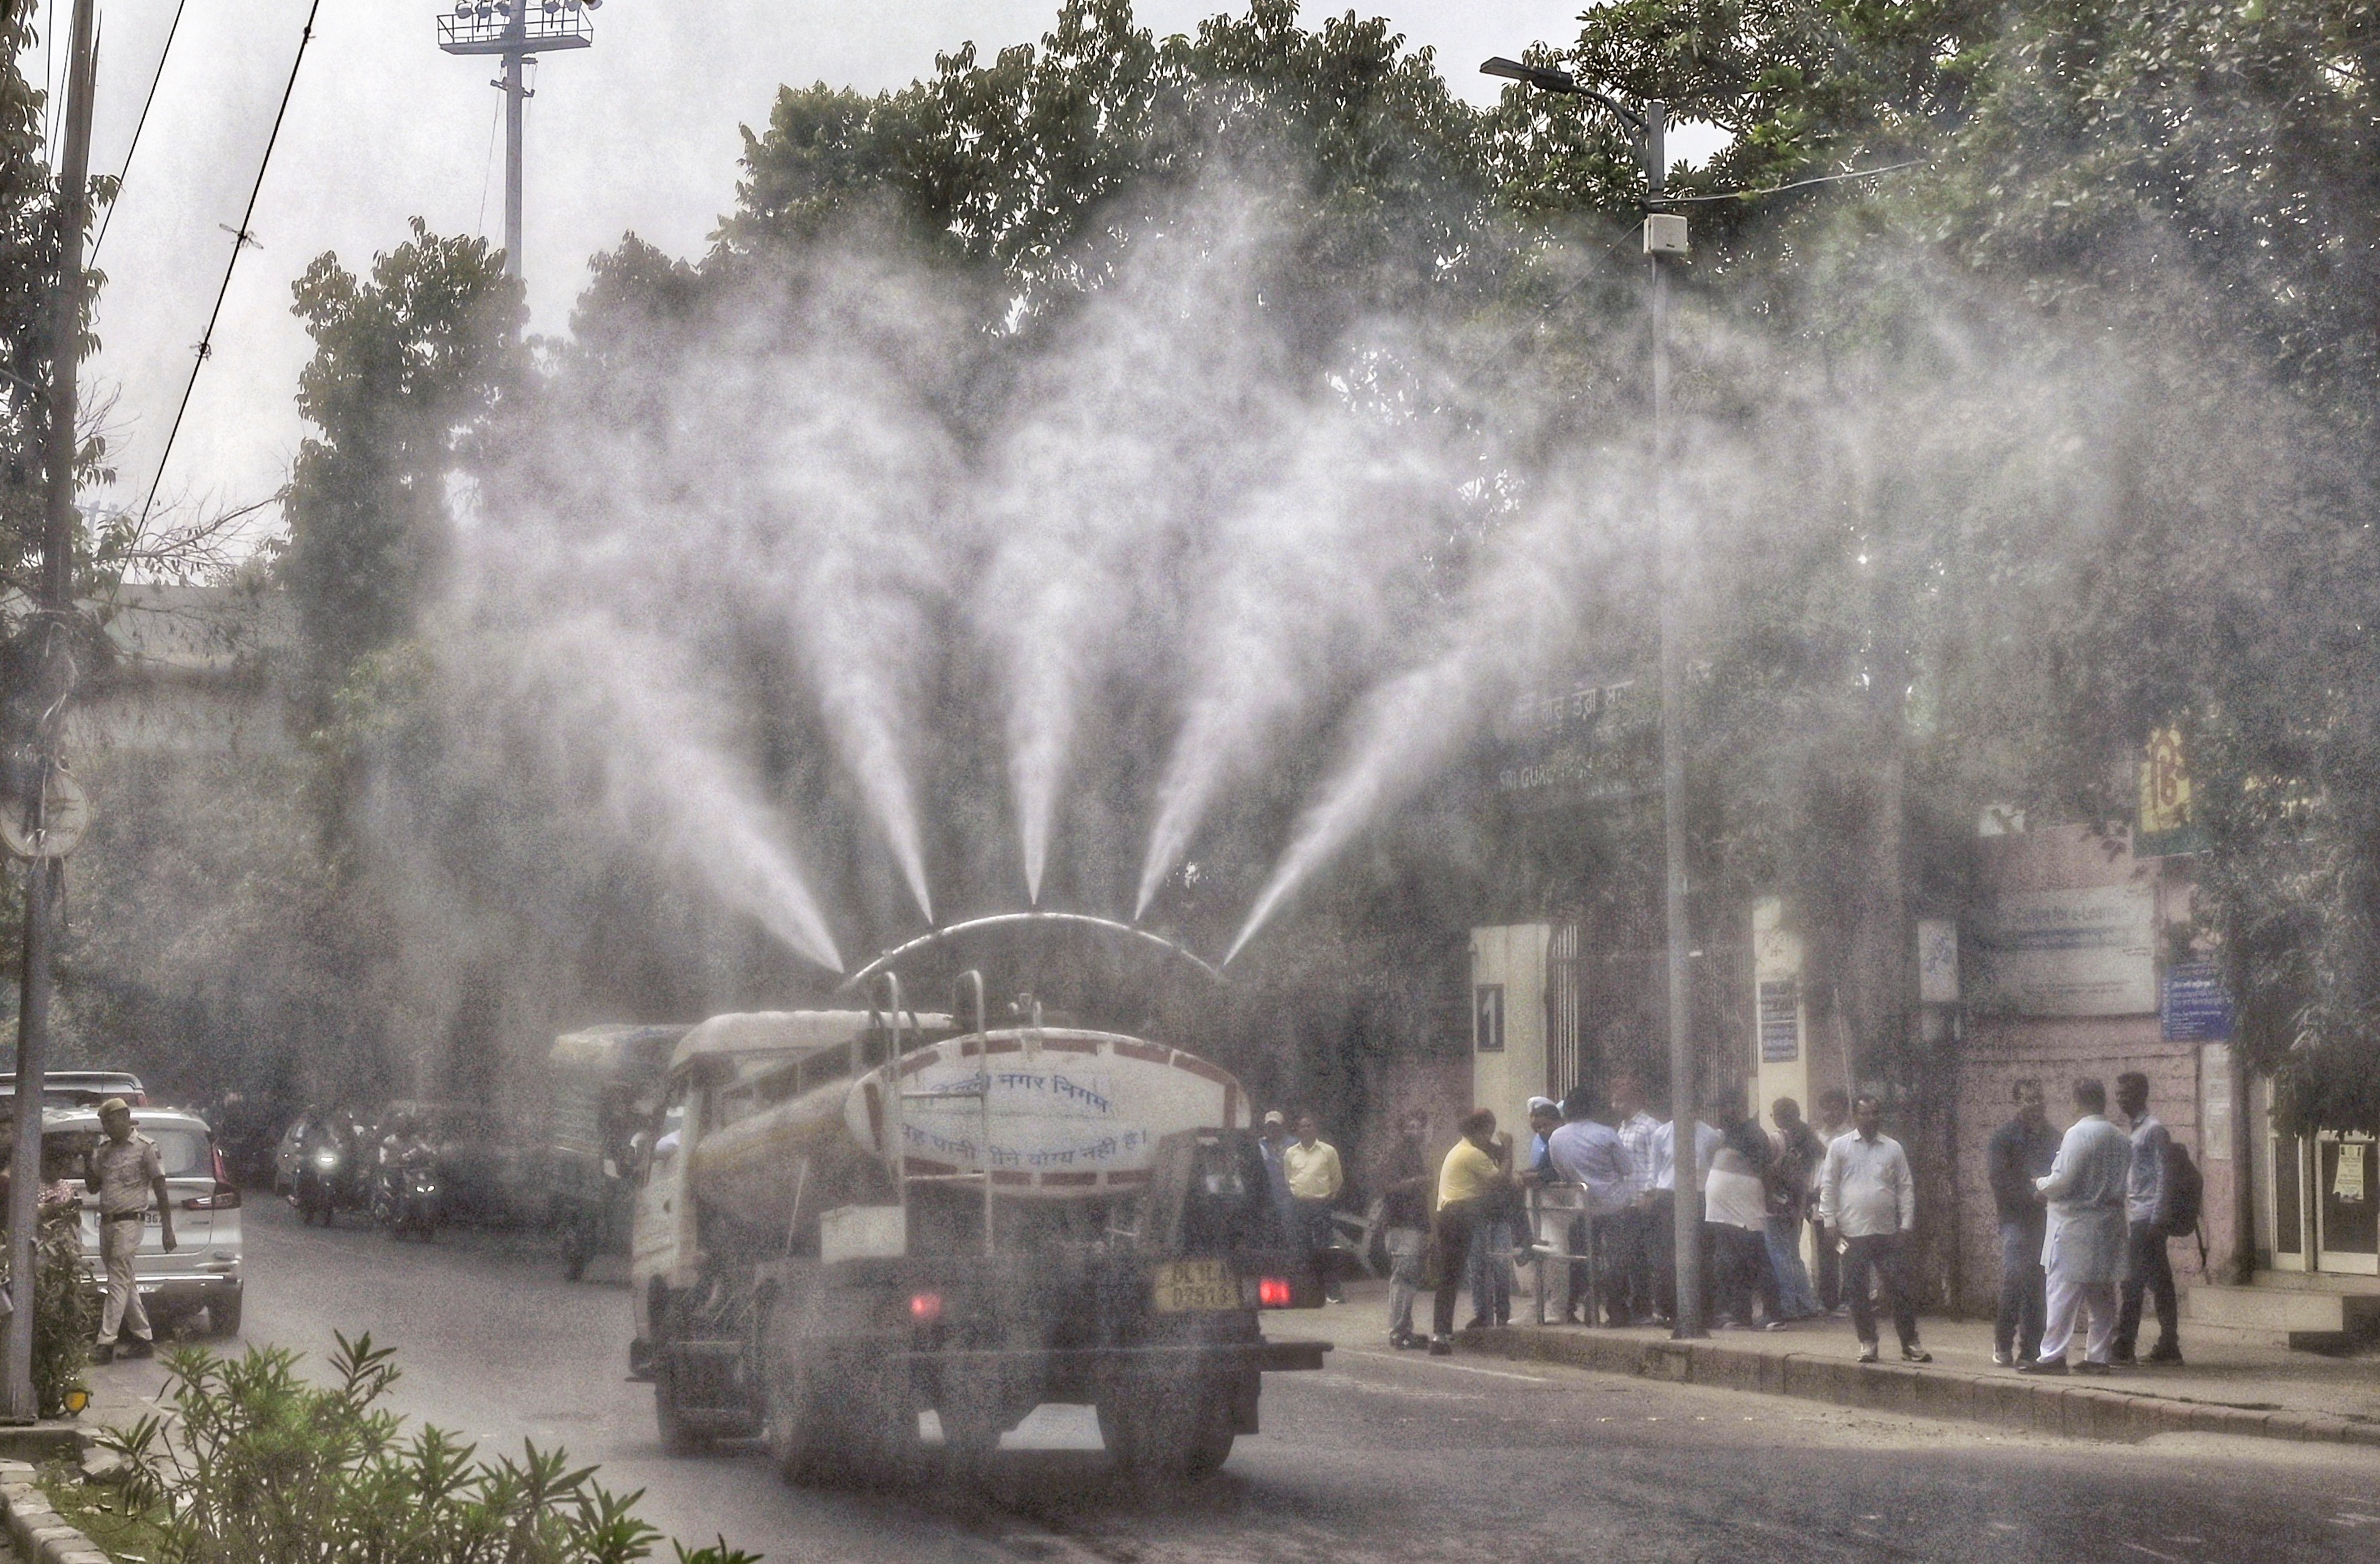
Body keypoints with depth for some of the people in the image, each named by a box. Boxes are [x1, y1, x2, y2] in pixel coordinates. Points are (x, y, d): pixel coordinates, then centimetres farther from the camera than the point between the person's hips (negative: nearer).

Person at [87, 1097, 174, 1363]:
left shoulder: (144, 1148, -4)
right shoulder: (103, 1151, 14)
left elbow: (160, 1191, -4)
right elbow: (93, 1187, 19)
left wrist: (167, 1230, -7)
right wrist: (88, 1161, 1)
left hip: (128, 1223, -7)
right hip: (106, 1222, 7)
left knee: (118, 1282, -11)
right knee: (125, 1284, 10)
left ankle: (106, 1343, -15)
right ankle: (144, 1338, 17)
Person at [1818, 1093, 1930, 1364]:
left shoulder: (1893, 1149, 8)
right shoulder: (1840, 1147, 4)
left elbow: (1906, 1188, 9)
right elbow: (1828, 1187, 4)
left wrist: (1905, 1225, 1)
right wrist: (1830, 1224, -2)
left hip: (1887, 1232, 1)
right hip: (1853, 1233, -1)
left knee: (1898, 1290, 0)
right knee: (1857, 1291, 2)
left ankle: (1910, 1342, 7)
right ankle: (1867, 1342, 12)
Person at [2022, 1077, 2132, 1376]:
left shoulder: (2078, 1135, -14)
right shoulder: (2122, 1140, 8)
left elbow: (2062, 1182, -17)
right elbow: (2129, 1183, 12)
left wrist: (2041, 1185, 2)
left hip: (2075, 1225, -7)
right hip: (2110, 1225, 7)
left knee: (2064, 1292, -5)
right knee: (2102, 1295, 11)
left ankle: (2052, 1356, -6)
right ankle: (2100, 1356, 13)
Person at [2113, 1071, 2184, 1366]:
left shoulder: (2154, 1130, -9)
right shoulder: (2135, 1131, 19)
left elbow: (2162, 1176, -14)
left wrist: (2156, 1220, -18)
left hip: (2147, 1218, -9)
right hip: (2135, 1218, 9)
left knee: (2134, 1285, -10)